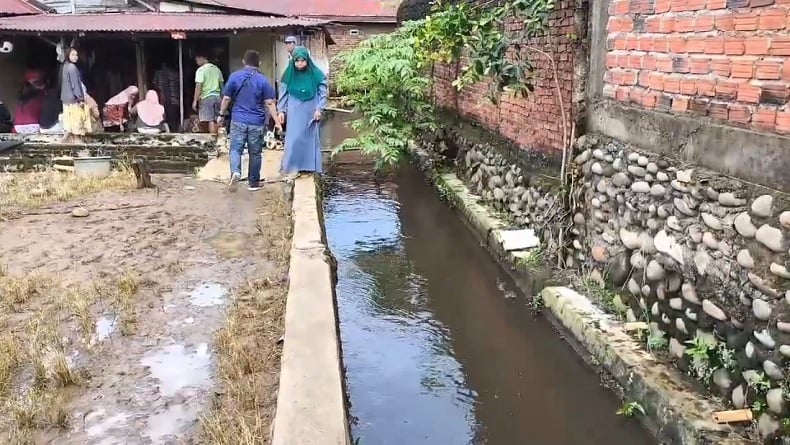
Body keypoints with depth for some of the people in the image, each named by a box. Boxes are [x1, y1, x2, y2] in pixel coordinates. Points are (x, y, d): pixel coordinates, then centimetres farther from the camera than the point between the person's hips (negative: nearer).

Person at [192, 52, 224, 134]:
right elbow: (222, 84, 16)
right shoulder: (216, 69, 12)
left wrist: (195, 101, -12)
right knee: (216, 121, 11)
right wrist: (222, 97, 24)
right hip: (217, 96, 7)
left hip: (206, 97, -7)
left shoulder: (201, 70, -8)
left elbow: (198, 86, -13)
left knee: (210, 121, -7)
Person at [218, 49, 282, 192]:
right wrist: (277, 121, -4)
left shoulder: (234, 77, 0)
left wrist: (222, 115, 15)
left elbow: (226, 98, 3)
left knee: (235, 149, 5)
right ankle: (254, 183, 18)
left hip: (238, 120, 0)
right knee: (255, 153, 10)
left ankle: (235, 172, -23)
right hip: (257, 123, 0)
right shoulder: (263, 80, -4)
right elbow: (270, 103, -7)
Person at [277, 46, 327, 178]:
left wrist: (319, 109, -7)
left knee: (310, 138, 6)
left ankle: (310, 167, 15)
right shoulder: (289, 74, -2)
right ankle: (293, 167, 4)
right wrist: (281, 110, 1)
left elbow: (323, 93, -1)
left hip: (311, 112, 0)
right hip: (295, 112, 0)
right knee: (294, 139, -3)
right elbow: (283, 93, 4)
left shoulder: (316, 74, -6)